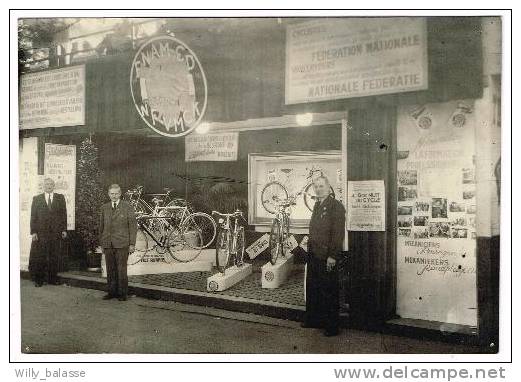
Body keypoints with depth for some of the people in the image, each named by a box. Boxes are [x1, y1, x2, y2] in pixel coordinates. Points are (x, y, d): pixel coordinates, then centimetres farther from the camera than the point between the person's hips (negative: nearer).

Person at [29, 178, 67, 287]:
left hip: (55, 232, 1)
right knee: (39, 257, 1)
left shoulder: (60, 198, 9)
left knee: (54, 256, 4)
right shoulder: (37, 199, 7)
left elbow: (63, 214, 7)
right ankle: (38, 279, 12)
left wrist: (64, 230, 1)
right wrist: (33, 232, -5)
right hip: (40, 232, -1)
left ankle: (52, 278, 14)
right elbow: (33, 216, 3)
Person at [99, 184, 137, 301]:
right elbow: (101, 227, 16)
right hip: (108, 244, 4)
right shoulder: (104, 208, 12)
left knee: (121, 269, -3)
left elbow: (133, 226, -1)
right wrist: (102, 243, 12)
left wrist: (132, 244, -6)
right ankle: (112, 292, 14)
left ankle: (122, 293, 6)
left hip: (122, 244, -4)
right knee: (110, 269, 5)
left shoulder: (127, 207, 0)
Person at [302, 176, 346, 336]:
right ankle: (313, 319, 29)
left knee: (329, 292, 1)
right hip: (314, 255, 8)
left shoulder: (336, 206, -11)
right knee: (312, 289, 15)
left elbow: (338, 233, -16)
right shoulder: (317, 205, 15)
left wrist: (332, 256, -19)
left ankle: (332, 327, 12)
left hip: (327, 257, -8)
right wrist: (310, 245, 13)